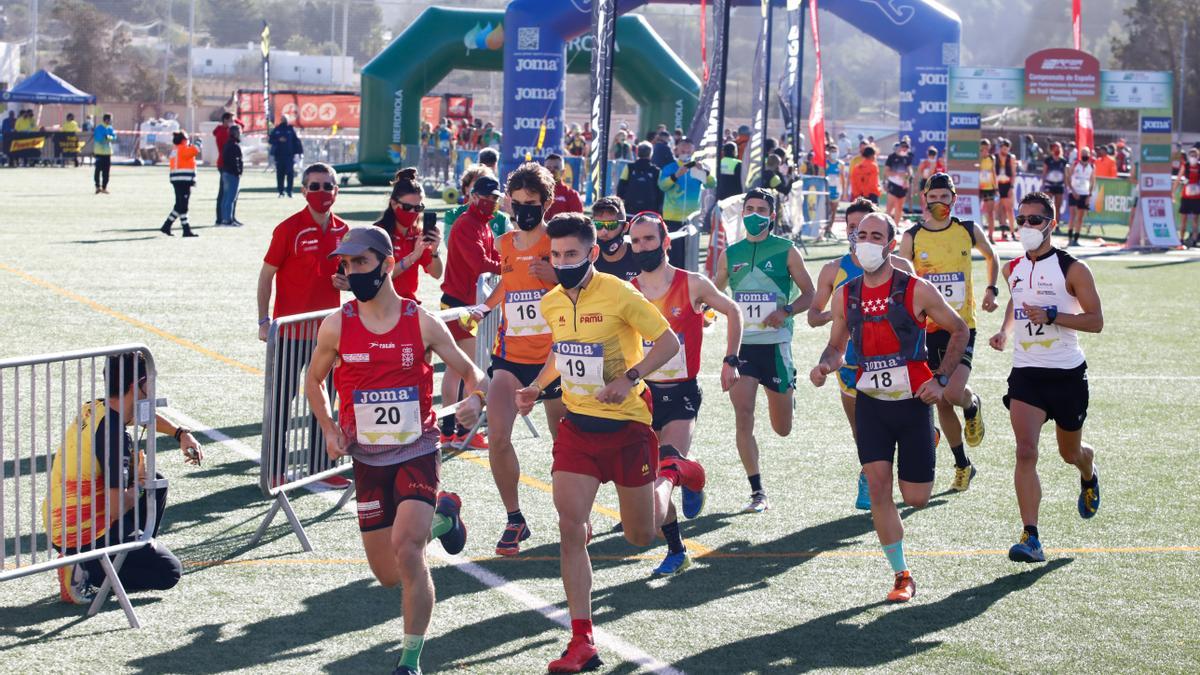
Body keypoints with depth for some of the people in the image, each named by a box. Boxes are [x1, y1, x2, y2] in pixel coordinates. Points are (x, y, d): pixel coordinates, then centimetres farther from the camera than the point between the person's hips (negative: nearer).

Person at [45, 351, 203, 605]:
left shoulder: (94, 410, 4)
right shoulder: (115, 434, -25)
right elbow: (116, 508, -26)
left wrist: (181, 434, 16)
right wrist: (139, 484, -7)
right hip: (86, 536, -9)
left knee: (154, 482, 21)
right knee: (169, 572, -1)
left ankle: (143, 549, 21)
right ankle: (86, 570, -9)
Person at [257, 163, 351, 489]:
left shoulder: (342, 231, 6)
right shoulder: (289, 229, -10)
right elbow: (266, 275, -6)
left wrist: (348, 282, -4)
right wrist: (264, 321, -11)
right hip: (291, 329, -5)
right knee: (282, 400, -1)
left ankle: (319, 466, 20)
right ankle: (276, 470, 6)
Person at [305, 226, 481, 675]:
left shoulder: (422, 323, -6)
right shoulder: (337, 326, -1)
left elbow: (472, 373, 2)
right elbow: (314, 381, 15)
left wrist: (476, 399, -21)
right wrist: (329, 428, -1)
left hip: (417, 453, -3)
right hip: (367, 460, 3)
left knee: (405, 548, -24)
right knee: (389, 575, 8)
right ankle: (440, 515, 40)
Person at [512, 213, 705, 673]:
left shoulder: (618, 294, -16)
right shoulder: (551, 304, 3)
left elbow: (669, 341, -13)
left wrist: (628, 378, -25)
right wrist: (536, 387, 6)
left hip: (627, 425, -4)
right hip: (577, 426, 4)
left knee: (641, 536, 10)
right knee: (570, 527, -11)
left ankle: (671, 475, 43)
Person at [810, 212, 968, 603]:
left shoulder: (917, 291, -10)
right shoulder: (845, 296, 1)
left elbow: (958, 330, 2)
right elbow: (837, 346, 14)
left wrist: (941, 379, -6)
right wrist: (825, 365, -9)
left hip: (913, 404, -3)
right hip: (870, 404, 3)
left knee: (915, 498, 1)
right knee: (877, 486, -11)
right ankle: (902, 576, -1)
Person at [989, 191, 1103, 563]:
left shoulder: (1072, 269, -9)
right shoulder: (1013, 269, 6)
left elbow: (1096, 321, -11)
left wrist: (1052, 316, -24)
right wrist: (1004, 331, 8)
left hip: (1068, 373, -2)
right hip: (1026, 372, 2)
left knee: (1070, 452, 16)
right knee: (1026, 452, -16)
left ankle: (1089, 476, 55)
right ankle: (1030, 538, -20)